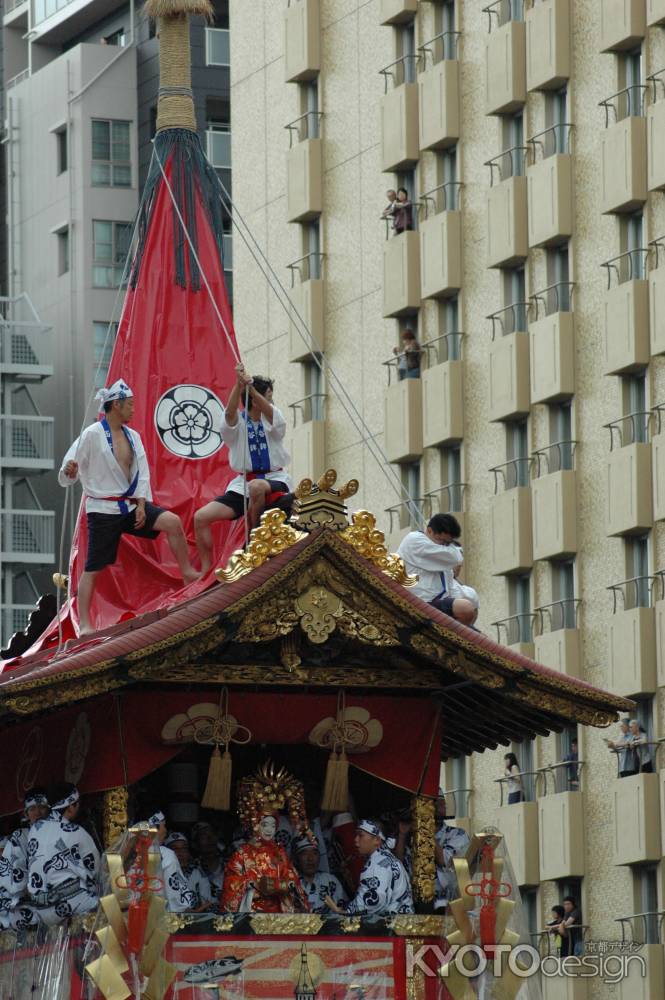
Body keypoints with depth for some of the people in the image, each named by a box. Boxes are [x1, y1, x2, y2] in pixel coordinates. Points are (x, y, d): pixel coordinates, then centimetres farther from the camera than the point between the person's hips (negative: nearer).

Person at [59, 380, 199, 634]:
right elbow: (68, 476, -9)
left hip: (130, 505, 6)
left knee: (172, 522, -12)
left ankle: (188, 573, 1)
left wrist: (141, 504, -4)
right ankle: (84, 625, 1)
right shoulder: (92, 435, -11)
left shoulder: (132, 436, 7)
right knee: (93, 568, -4)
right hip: (102, 509, -6)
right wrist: (69, 472, -32)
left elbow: (142, 472, 7)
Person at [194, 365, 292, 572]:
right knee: (201, 517, -12)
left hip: (275, 480, -2)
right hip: (242, 484, 2)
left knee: (256, 487, -39)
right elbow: (230, 412, -22)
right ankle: (206, 569, 3)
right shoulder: (237, 423, 1)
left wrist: (251, 388, -40)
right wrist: (239, 385, -39)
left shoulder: (272, 419, 2)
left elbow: (268, 410, -22)